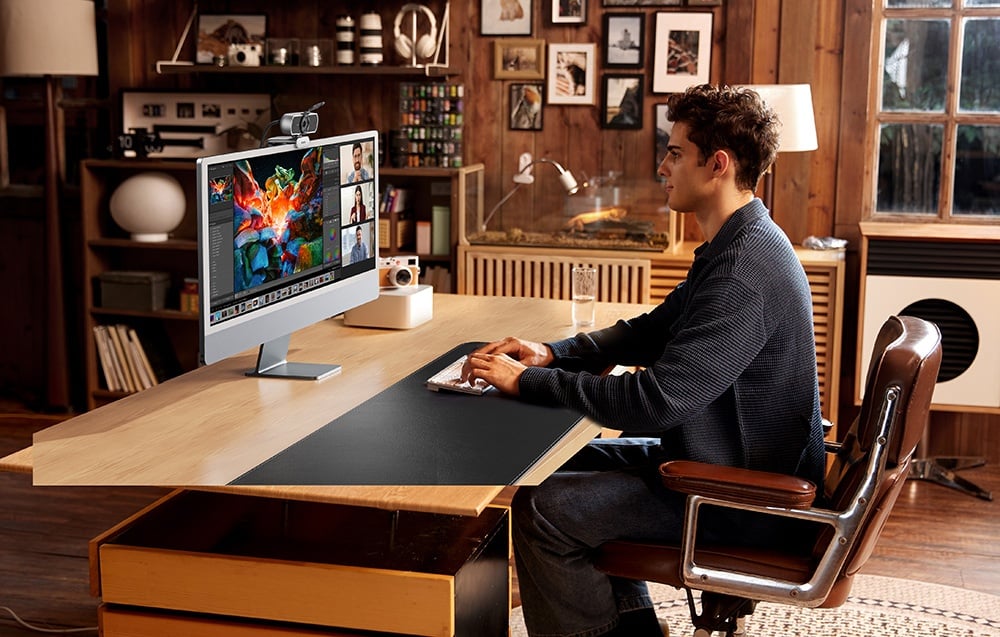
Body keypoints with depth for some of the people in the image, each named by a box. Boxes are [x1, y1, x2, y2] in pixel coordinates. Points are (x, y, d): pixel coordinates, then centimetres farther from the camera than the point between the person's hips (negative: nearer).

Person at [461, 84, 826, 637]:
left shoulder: (744, 270, -27)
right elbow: (652, 330, 15)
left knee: (540, 509, -13)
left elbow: (655, 402, -30)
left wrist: (527, 381, -20)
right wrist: (553, 354, 0)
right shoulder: (736, 245, 8)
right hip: (734, 460, 11)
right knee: (579, 461, 20)